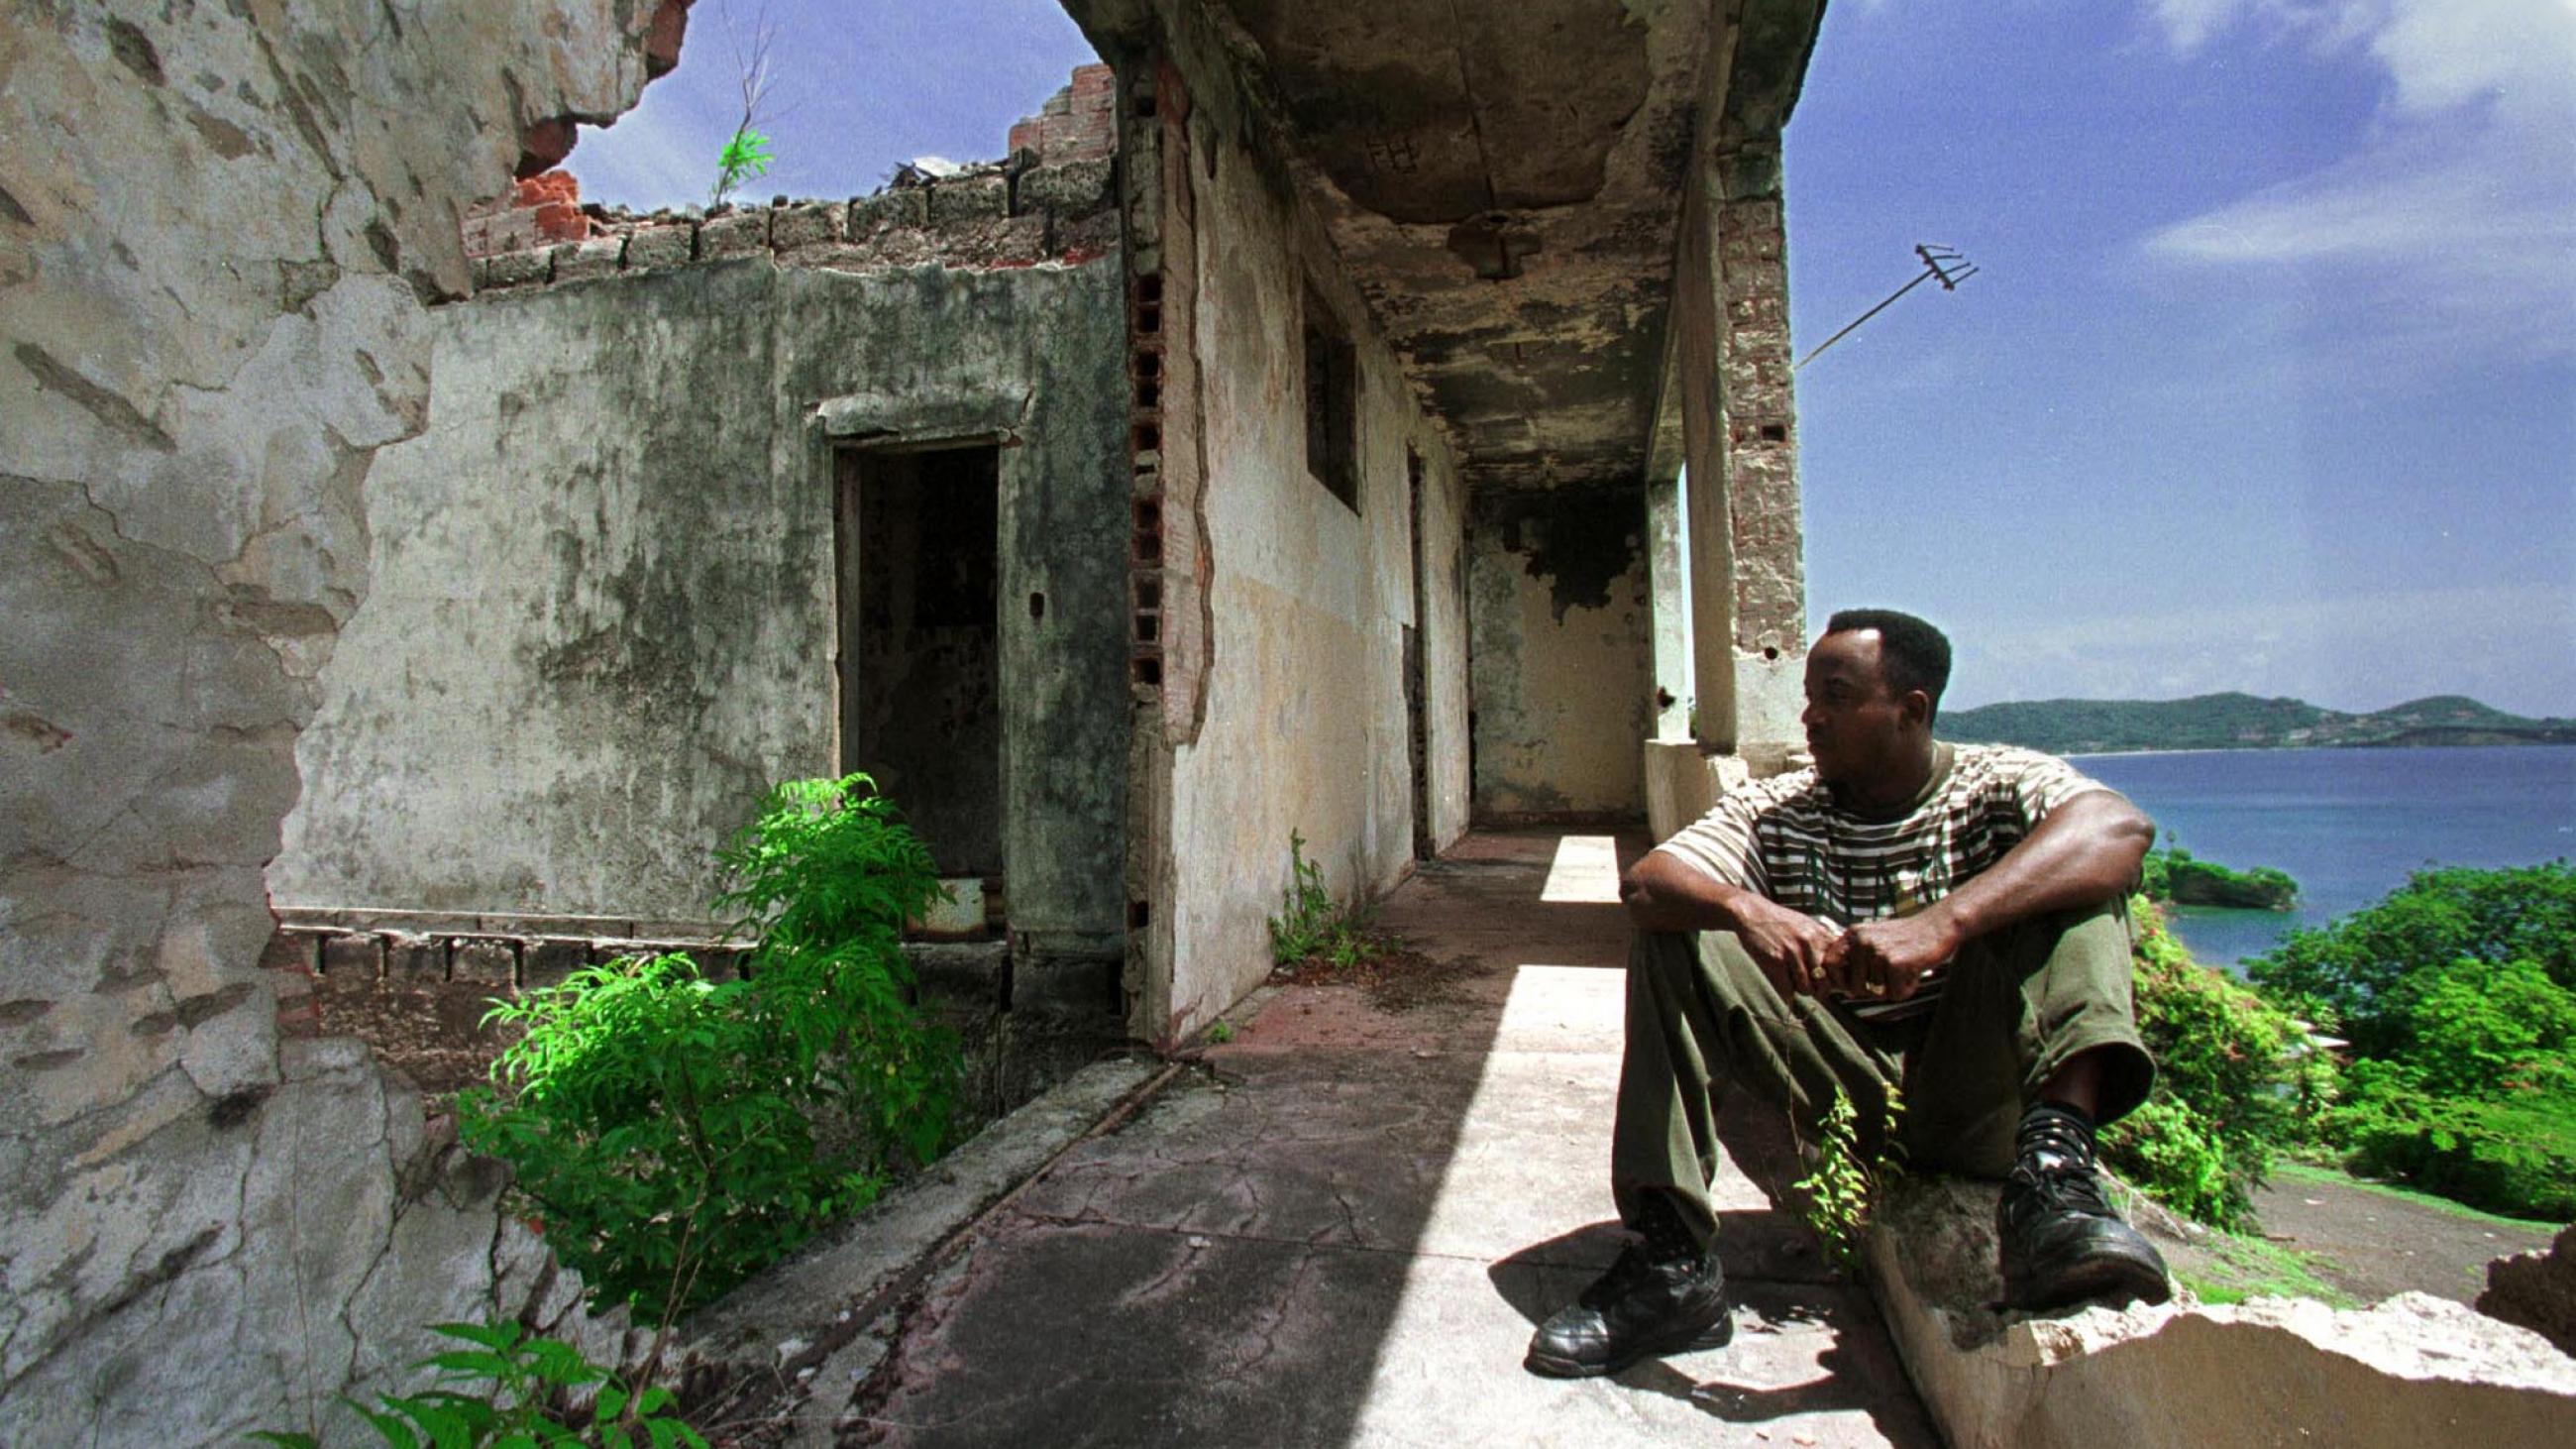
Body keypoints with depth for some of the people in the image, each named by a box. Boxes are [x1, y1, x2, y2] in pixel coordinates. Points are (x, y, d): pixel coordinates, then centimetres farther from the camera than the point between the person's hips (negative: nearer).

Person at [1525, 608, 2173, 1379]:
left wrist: (1941, 924, -42)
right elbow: (1644, 883, -12)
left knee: (2073, 887, -18)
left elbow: (2120, 828, -26)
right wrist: (1746, 911, -36)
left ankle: (2054, 1168, -36)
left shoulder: (1993, 785, -2)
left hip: (1981, 1095, -2)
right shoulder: (1773, 812, 4)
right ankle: (1672, 1262, -21)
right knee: (1671, 938, -15)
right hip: (1851, 1091, 2)